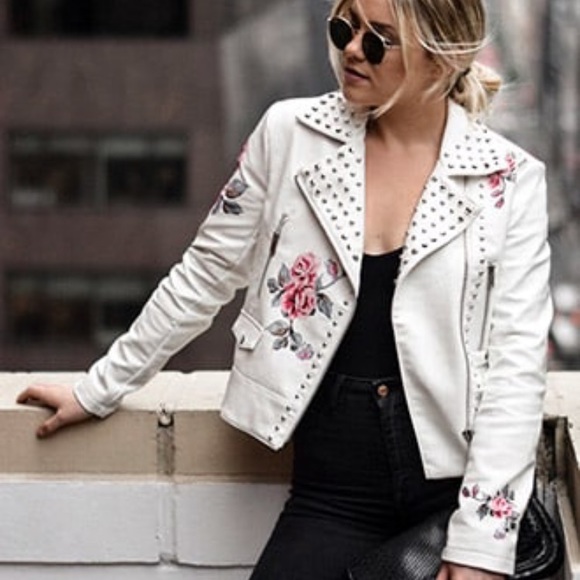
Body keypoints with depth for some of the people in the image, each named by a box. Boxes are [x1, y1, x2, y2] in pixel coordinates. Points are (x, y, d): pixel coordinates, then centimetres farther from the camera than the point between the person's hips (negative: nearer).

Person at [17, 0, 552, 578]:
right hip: (334, 493, 1)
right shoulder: (290, 134, 2)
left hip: (458, 485, -1)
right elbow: (206, 273, 12)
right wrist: (98, 390, 16)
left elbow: (516, 362, -7)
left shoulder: (510, 181, -3)